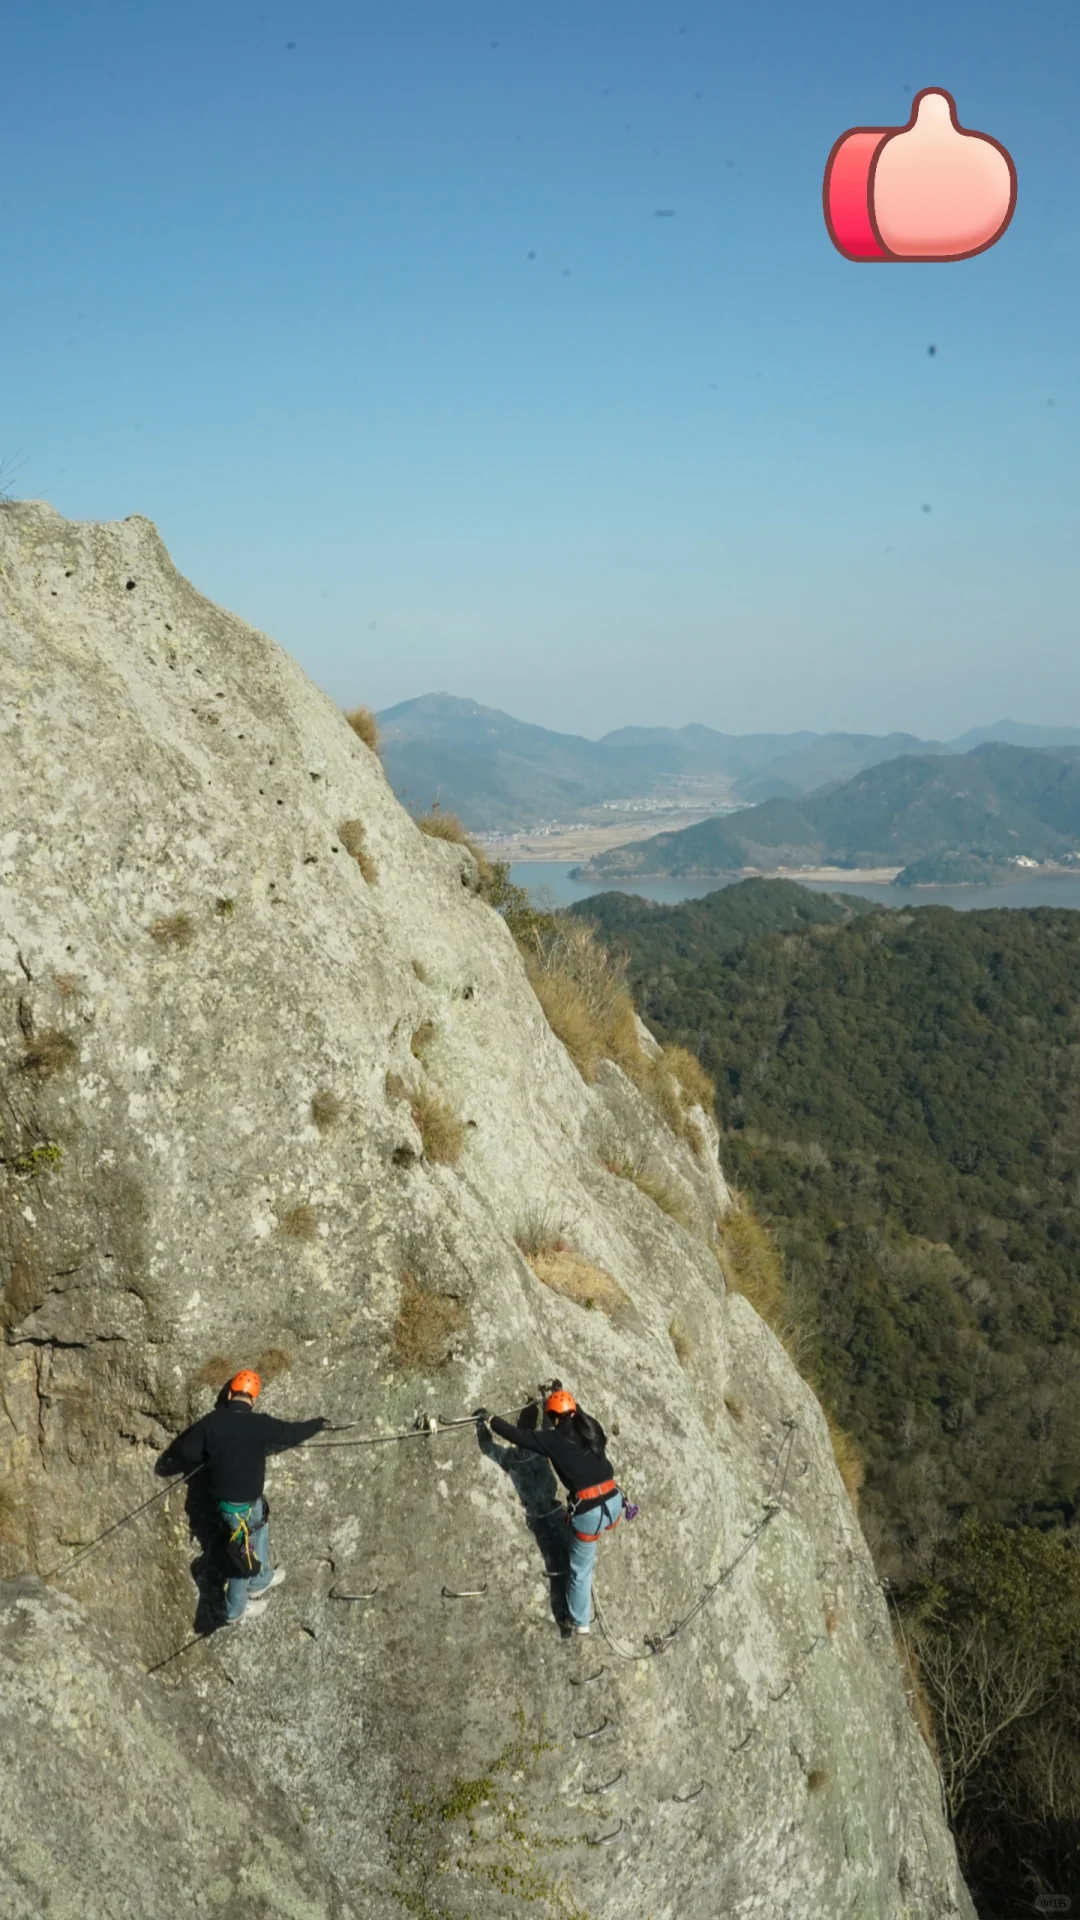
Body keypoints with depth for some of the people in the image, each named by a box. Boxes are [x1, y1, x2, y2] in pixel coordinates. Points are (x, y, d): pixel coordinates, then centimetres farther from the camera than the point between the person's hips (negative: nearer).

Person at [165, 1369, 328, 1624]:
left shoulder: (211, 1422, -13)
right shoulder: (260, 1425, -23)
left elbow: (183, 1451, -10)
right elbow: (292, 1432, -5)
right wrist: (317, 1424, 14)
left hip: (221, 1495, 6)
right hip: (243, 1503, -6)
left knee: (259, 1529, 30)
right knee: (244, 1554, 14)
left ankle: (261, 1580, 49)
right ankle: (236, 1609, 29)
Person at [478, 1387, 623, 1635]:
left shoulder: (553, 1439, -4)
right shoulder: (590, 1427, 10)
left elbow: (518, 1435, 4)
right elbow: (576, 1413, 34)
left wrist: (490, 1419, 18)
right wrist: (562, 1394, 49)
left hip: (589, 1510, -5)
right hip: (613, 1500, 5)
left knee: (581, 1569, 15)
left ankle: (579, 1622, 28)